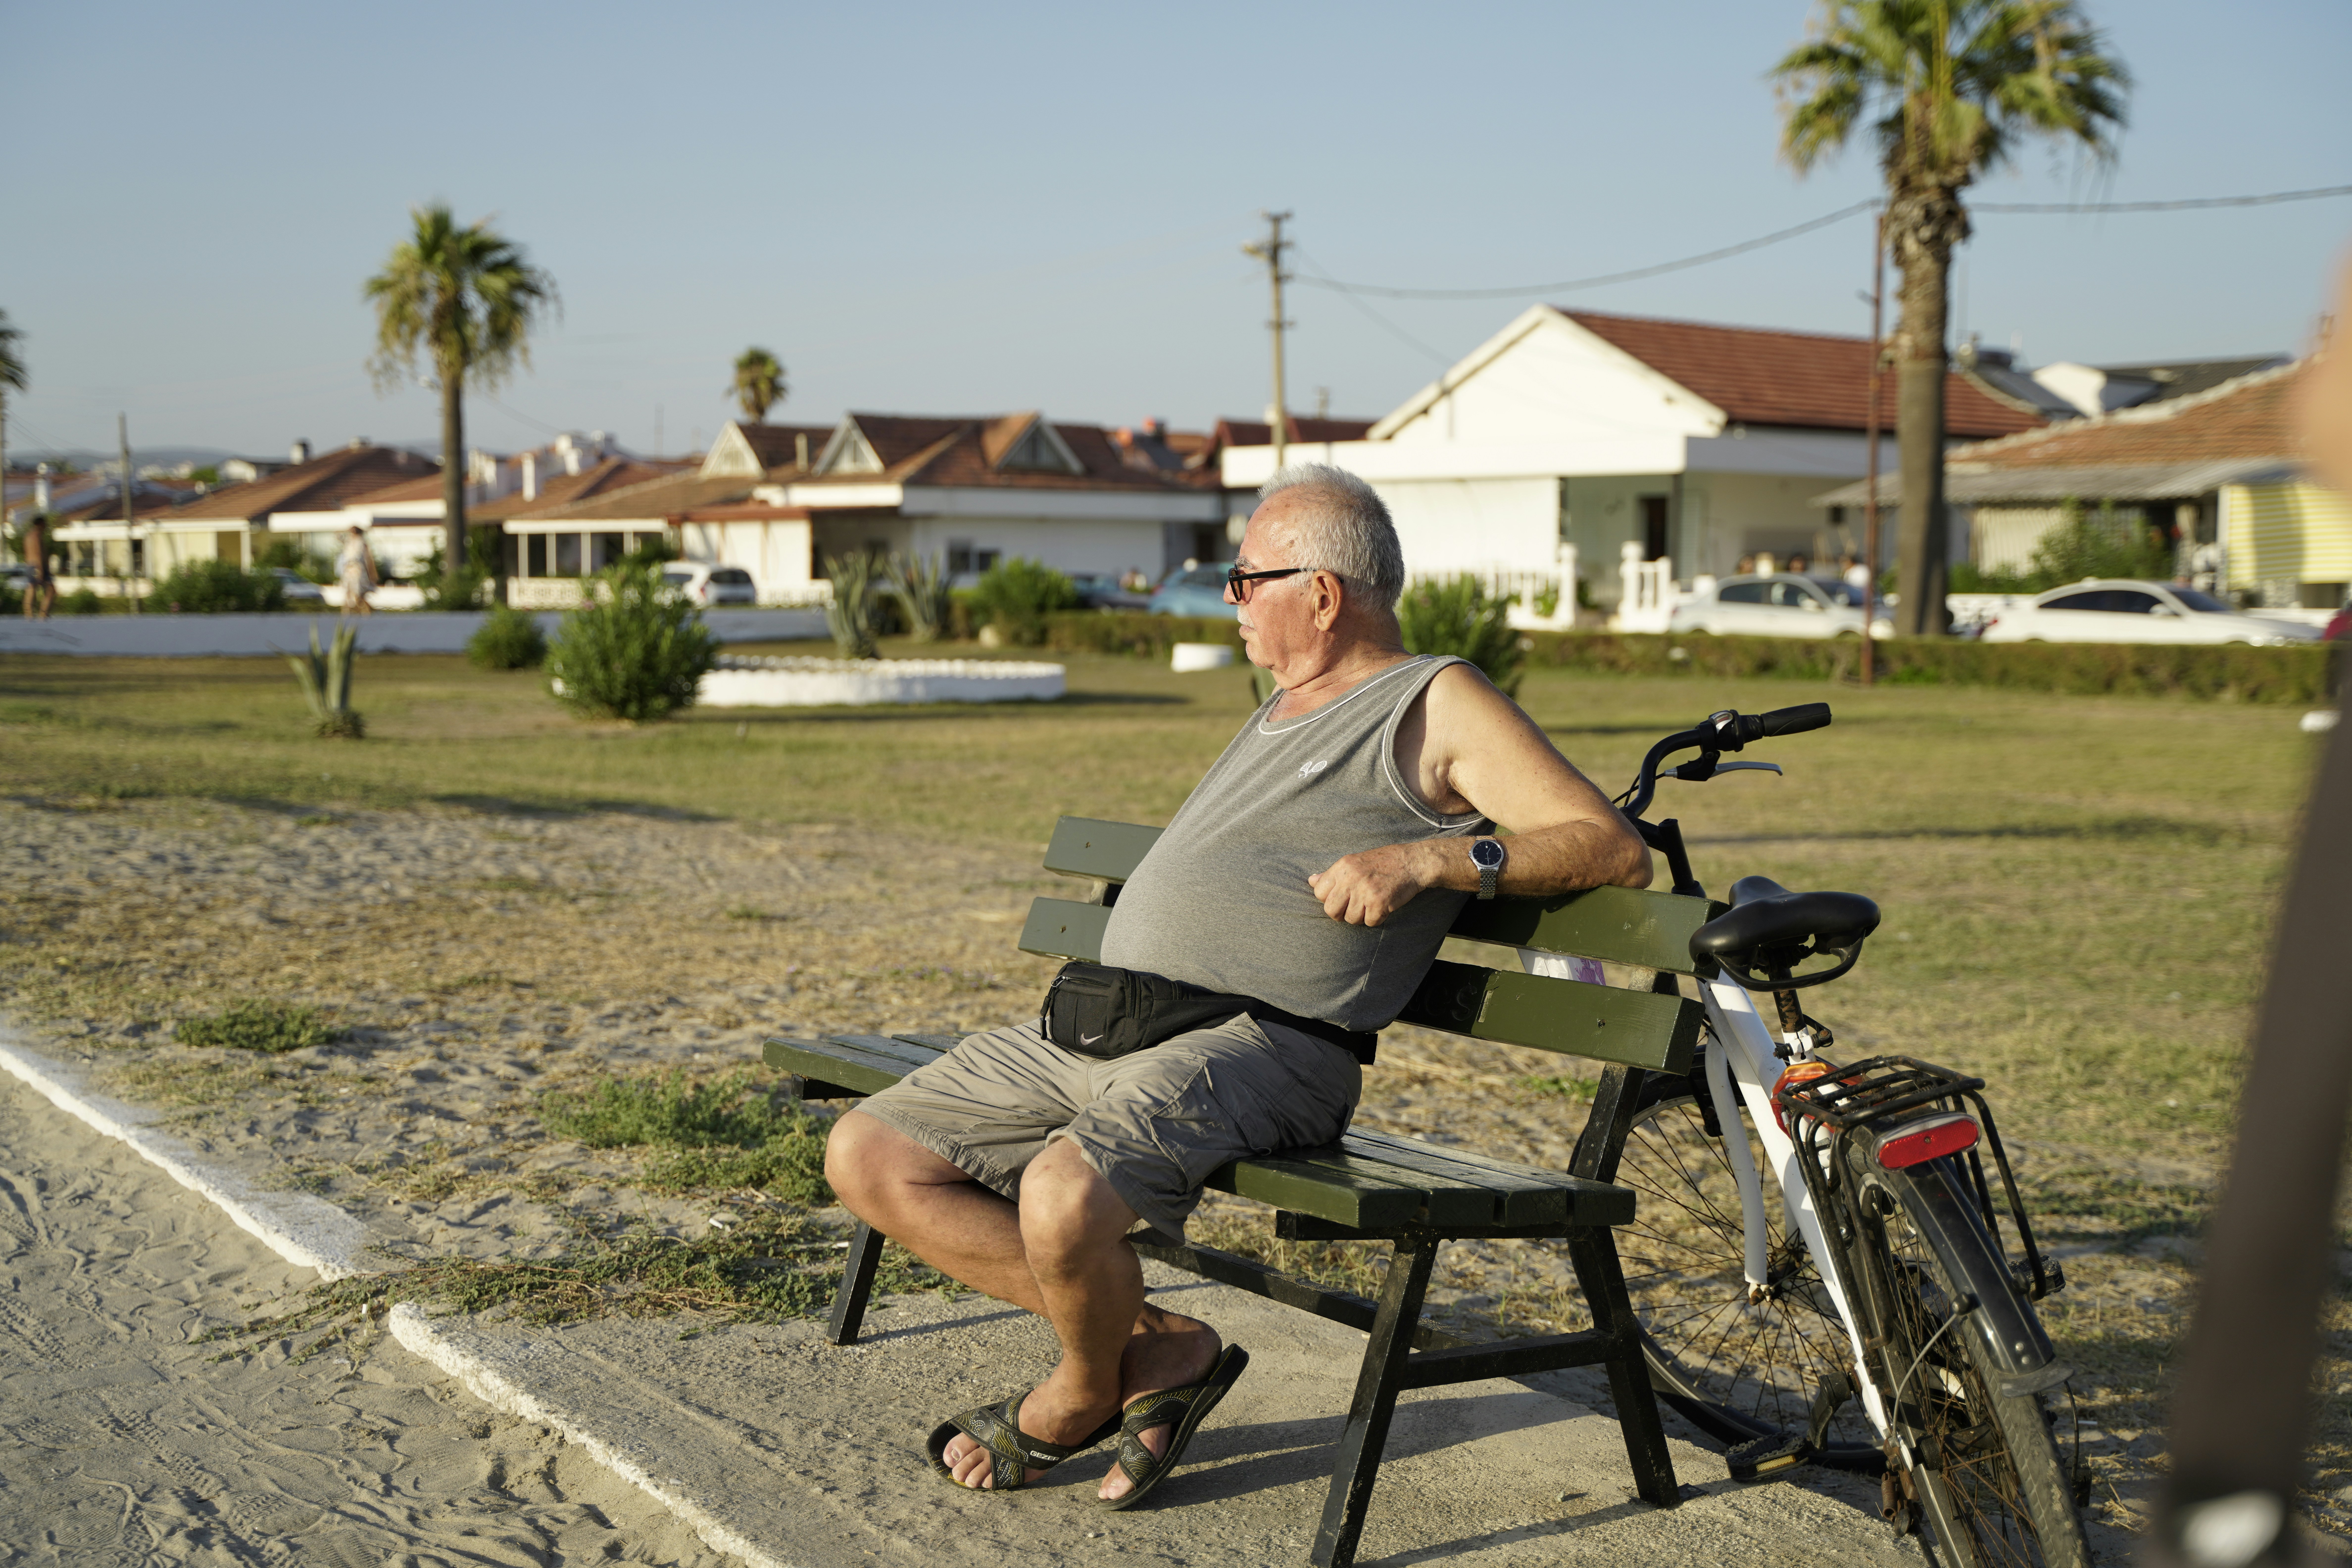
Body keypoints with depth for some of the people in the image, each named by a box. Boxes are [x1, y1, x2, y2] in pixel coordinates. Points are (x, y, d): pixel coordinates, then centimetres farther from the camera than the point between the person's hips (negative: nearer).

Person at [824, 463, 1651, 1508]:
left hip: (1260, 1043, -9)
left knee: (1066, 1193, -35)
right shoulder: (1282, 713, 27)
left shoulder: (1439, 703, 1)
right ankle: (1157, 1346, 0)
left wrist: (1431, 857, -18)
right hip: (1101, 1022, 9)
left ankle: (1084, 1393, 1)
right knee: (869, 1159, -2)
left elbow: (1617, 851, -8)